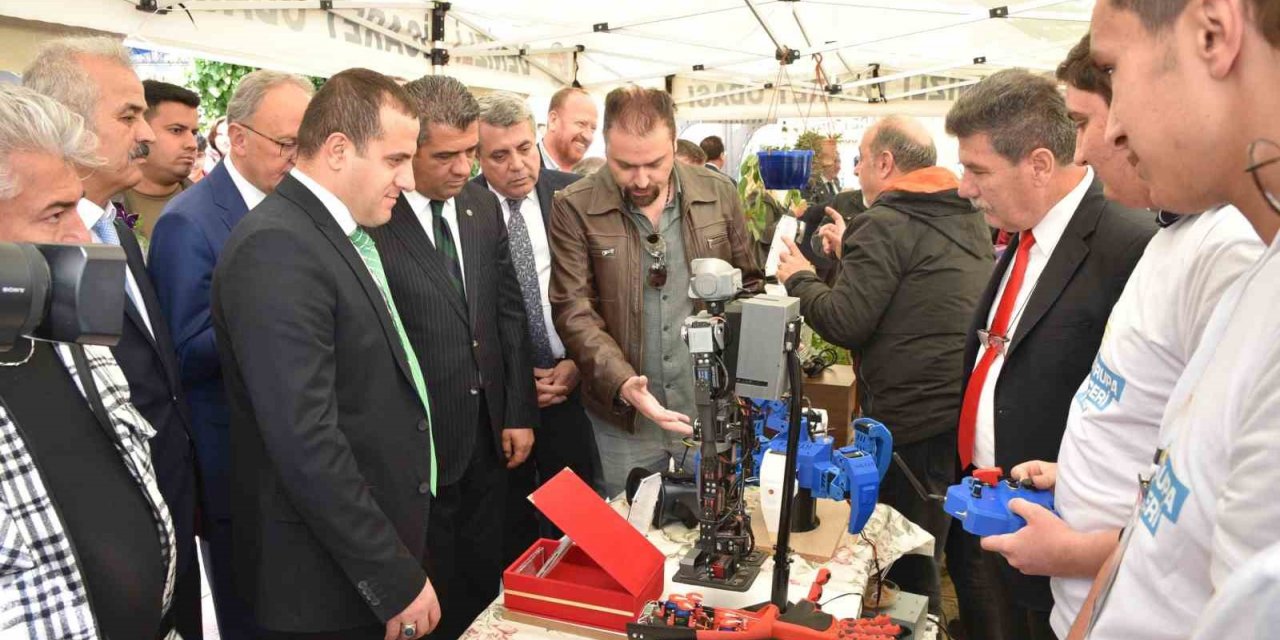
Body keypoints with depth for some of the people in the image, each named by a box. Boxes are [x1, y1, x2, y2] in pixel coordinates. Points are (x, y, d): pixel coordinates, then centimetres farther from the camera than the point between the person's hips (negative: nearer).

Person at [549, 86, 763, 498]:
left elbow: (748, 286, 10)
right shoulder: (574, 209, -7)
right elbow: (574, 312, -10)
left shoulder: (719, 195, 0)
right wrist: (622, 383, -24)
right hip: (623, 423, -2)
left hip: (712, 413, 2)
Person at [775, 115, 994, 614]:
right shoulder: (969, 218, 13)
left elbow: (844, 323, -19)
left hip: (911, 423, -9)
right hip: (962, 407, 9)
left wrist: (799, 279, -2)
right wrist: (851, 256, 20)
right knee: (935, 552, 23)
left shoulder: (887, 224, -14)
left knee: (907, 568, 5)